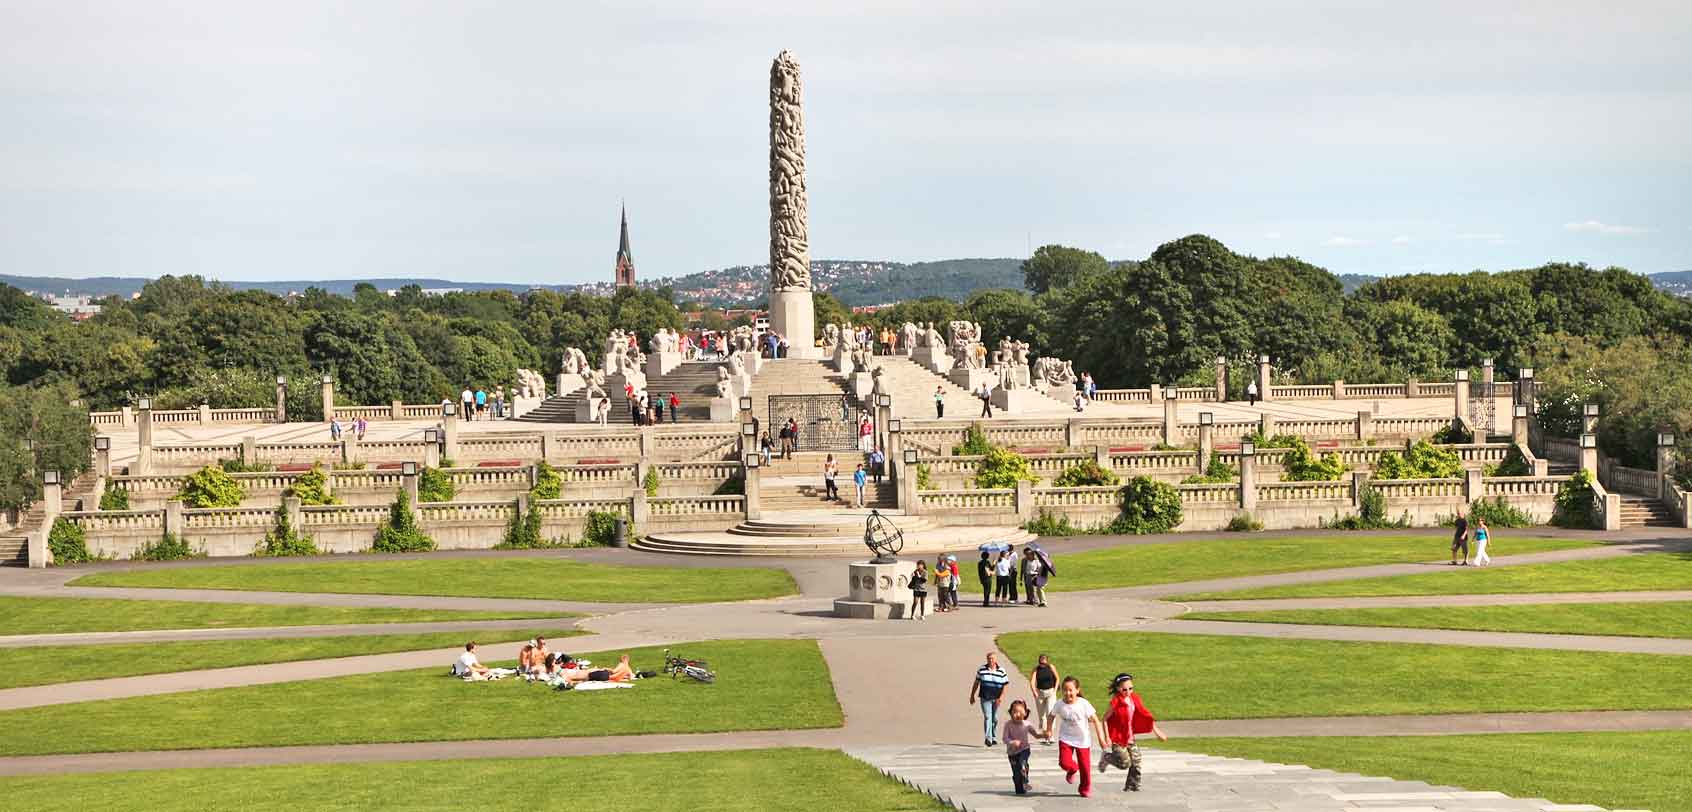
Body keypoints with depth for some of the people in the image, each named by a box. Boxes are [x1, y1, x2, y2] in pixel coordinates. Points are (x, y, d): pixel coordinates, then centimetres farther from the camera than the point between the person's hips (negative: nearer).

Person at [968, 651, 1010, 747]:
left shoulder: (1002, 671, 1)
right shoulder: (981, 670, 2)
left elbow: (1005, 687, 1)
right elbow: (976, 683, 11)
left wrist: (1000, 698, -11)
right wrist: (972, 696, 12)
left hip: (996, 699, 1)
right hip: (985, 698, -1)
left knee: (995, 718, 11)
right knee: (987, 717, -15)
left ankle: (994, 738, 27)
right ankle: (988, 738, -23)